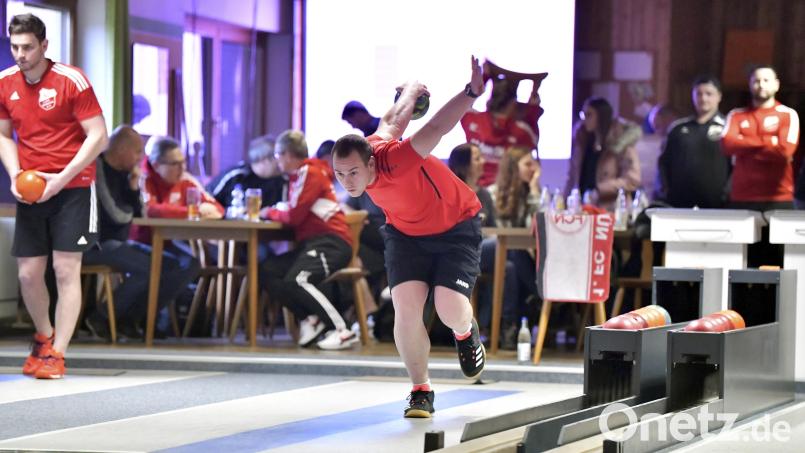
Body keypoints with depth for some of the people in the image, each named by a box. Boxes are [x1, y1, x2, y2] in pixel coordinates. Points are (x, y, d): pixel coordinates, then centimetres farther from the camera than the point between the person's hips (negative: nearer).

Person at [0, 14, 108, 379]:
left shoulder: (71, 81, -12)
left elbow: (98, 137, -12)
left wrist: (62, 178, -18)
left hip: (73, 188, -5)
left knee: (66, 269, -9)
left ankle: (56, 355, -5)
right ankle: (44, 338, 30)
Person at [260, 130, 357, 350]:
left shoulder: (310, 173, -8)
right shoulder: (298, 175, 21)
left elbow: (294, 216, -13)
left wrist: (271, 212, 4)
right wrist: (274, 212, 5)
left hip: (330, 242, -10)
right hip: (311, 242, 10)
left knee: (296, 280, -29)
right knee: (268, 271, -4)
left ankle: (341, 330, -24)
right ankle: (310, 318, -6)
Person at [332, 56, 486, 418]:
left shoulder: (395, 160, -37)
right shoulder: (369, 147, -17)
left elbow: (436, 128, -46)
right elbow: (392, 123, 1)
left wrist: (471, 92, -62)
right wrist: (411, 91, 21)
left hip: (455, 228, -5)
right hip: (405, 233, 5)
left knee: (451, 310, -18)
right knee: (406, 307, -14)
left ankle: (466, 334, 23)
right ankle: (421, 392, 2)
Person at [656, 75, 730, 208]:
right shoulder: (678, 128, 15)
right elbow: (664, 162, 19)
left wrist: (727, 195, -10)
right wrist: (663, 192, 7)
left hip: (714, 206, -3)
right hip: (677, 203, 3)